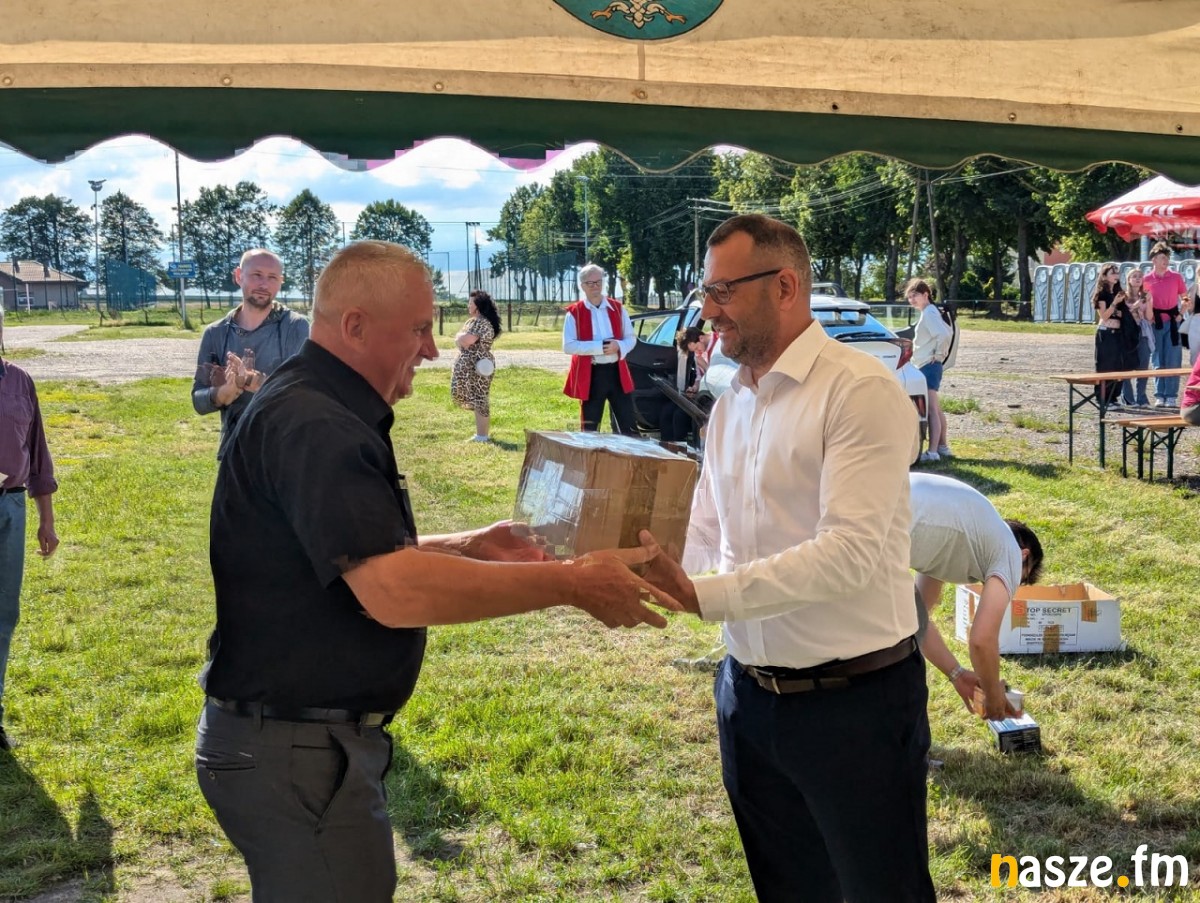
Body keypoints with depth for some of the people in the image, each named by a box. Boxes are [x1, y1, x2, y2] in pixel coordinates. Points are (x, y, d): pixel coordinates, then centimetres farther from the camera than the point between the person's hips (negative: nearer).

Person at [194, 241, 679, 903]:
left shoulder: (317, 409, 11)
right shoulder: (313, 426, -24)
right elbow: (397, 593, -33)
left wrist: (471, 547, 8)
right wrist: (573, 583, -26)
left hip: (313, 736, 11)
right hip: (293, 750, -11)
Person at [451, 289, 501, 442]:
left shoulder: (483, 323, -17)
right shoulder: (472, 321, 17)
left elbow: (467, 340, -25)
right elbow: (458, 339, 18)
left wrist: (461, 338, -4)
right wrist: (463, 340, -4)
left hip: (478, 366, -11)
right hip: (469, 365, 11)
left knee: (479, 399, -6)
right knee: (476, 399, 14)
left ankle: (482, 436, -1)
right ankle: (482, 433, 19)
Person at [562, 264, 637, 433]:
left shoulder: (618, 308, 7)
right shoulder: (574, 312, -3)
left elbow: (631, 338, 9)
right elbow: (568, 346, -12)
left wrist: (618, 346, -14)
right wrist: (599, 347, -19)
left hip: (617, 372, 2)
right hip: (590, 375, -2)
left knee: (629, 425, 5)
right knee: (590, 428, 6)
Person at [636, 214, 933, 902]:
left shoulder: (861, 391, -16)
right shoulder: (730, 407, 9)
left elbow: (852, 551, -25)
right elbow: (703, 540, 11)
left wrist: (702, 596, -31)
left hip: (855, 700, -7)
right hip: (750, 695, 7)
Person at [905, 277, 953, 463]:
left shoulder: (929, 313, -14)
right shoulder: (928, 313, 15)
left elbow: (945, 335, -28)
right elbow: (948, 332, 25)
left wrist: (939, 354, -18)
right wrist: (941, 353, 17)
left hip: (929, 366, -11)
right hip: (926, 366, 11)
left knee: (931, 409, -15)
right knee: (935, 408, 18)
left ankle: (932, 452, -20)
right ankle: (942, 447, 27)